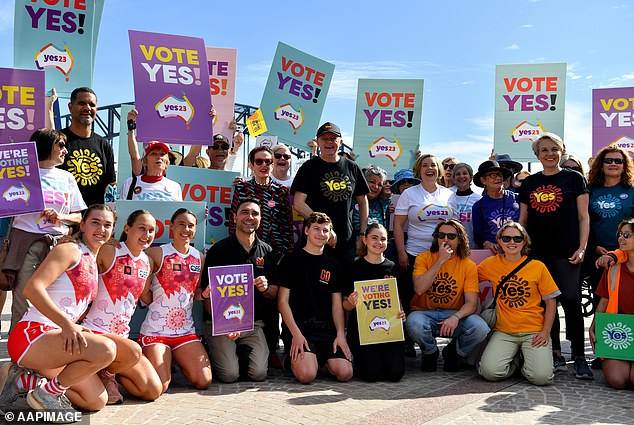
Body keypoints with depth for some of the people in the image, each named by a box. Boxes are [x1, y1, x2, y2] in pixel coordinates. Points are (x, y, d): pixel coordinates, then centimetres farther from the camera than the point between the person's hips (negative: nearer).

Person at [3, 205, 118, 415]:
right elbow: (32, 288, -20)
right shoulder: (70, 250, -6)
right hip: (31, 335, -9)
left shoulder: (94, 264, 19)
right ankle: (46, 394, -9)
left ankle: (23, 380, 13)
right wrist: (67, 324, -29)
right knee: (106, 349, -32)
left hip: (55, 338, 9)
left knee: (97, 401, 5)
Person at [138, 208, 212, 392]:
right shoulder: (156, 253, -6)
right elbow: (145, 296, -6)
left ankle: (177, 359, 24)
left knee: (204, 382, -4)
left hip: (186, 331, 5)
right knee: (159, 387, -14)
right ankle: (147, 359, 19)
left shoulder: (199, 257, 8)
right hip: (155, 330, -4)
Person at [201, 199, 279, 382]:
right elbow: (207, 294, -6)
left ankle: (243, 352, 19)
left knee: (259, 373, -12)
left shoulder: (267, 252, 8)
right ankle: (216, 355, 17)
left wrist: (266, 288, -13)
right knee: (230, 375, -16)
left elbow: (275, 294, 12)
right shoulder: (219, 249, -3)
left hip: (253, 324, 3)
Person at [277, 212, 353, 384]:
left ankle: (320, 358, 14)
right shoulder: (291, 260, 4)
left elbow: (337, 304, 13)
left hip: (327, 328, 4)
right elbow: (283, 301, -2)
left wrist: (340, 334, -3)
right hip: (298, 326, -4)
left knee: (345, 373, -17)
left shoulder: (333, 265, 16)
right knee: (307, 375, -25)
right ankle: (293, 358, 9)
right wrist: (296, 333, -13)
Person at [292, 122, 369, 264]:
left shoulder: (352, 168, 10)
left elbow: (363, 203, 17)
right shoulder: (309, 167, 0)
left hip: (347, 241, 3)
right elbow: (298, 204, -9)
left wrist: (362, 234, 7)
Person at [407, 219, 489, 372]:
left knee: (480, 328, -29)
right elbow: (419, 289, -19)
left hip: (454, 315, 1)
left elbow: (471, 303, -8)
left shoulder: (468, 266, 0)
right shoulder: (424, 258, -2)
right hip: (426, 313, -1)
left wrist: (456, 317, -30)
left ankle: (453, 352, 6)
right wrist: (440, 261, -20)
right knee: (414, 322, -36)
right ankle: (430, 352, 2)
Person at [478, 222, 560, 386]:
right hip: (504, 331, 1)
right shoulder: (491, 264, 5)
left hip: (534, 331, -1)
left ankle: (528, 357, 12)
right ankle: (512, 363, 11)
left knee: (541, 377, -23)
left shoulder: (538, 266, 3)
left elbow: (551, 301, 5)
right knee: (489, 371, -22)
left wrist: (546, 332, -5)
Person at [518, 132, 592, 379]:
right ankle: (556, 354, 15)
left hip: (567, 252, -3)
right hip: (537, 252, 3)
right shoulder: (529, 183, 13)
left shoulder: (574, 179, 6)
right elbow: (523, 219, 16)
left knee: (571, 301, -8)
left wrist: (582, 247, -6)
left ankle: (579, 357, 1)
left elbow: (583, 217, 3)